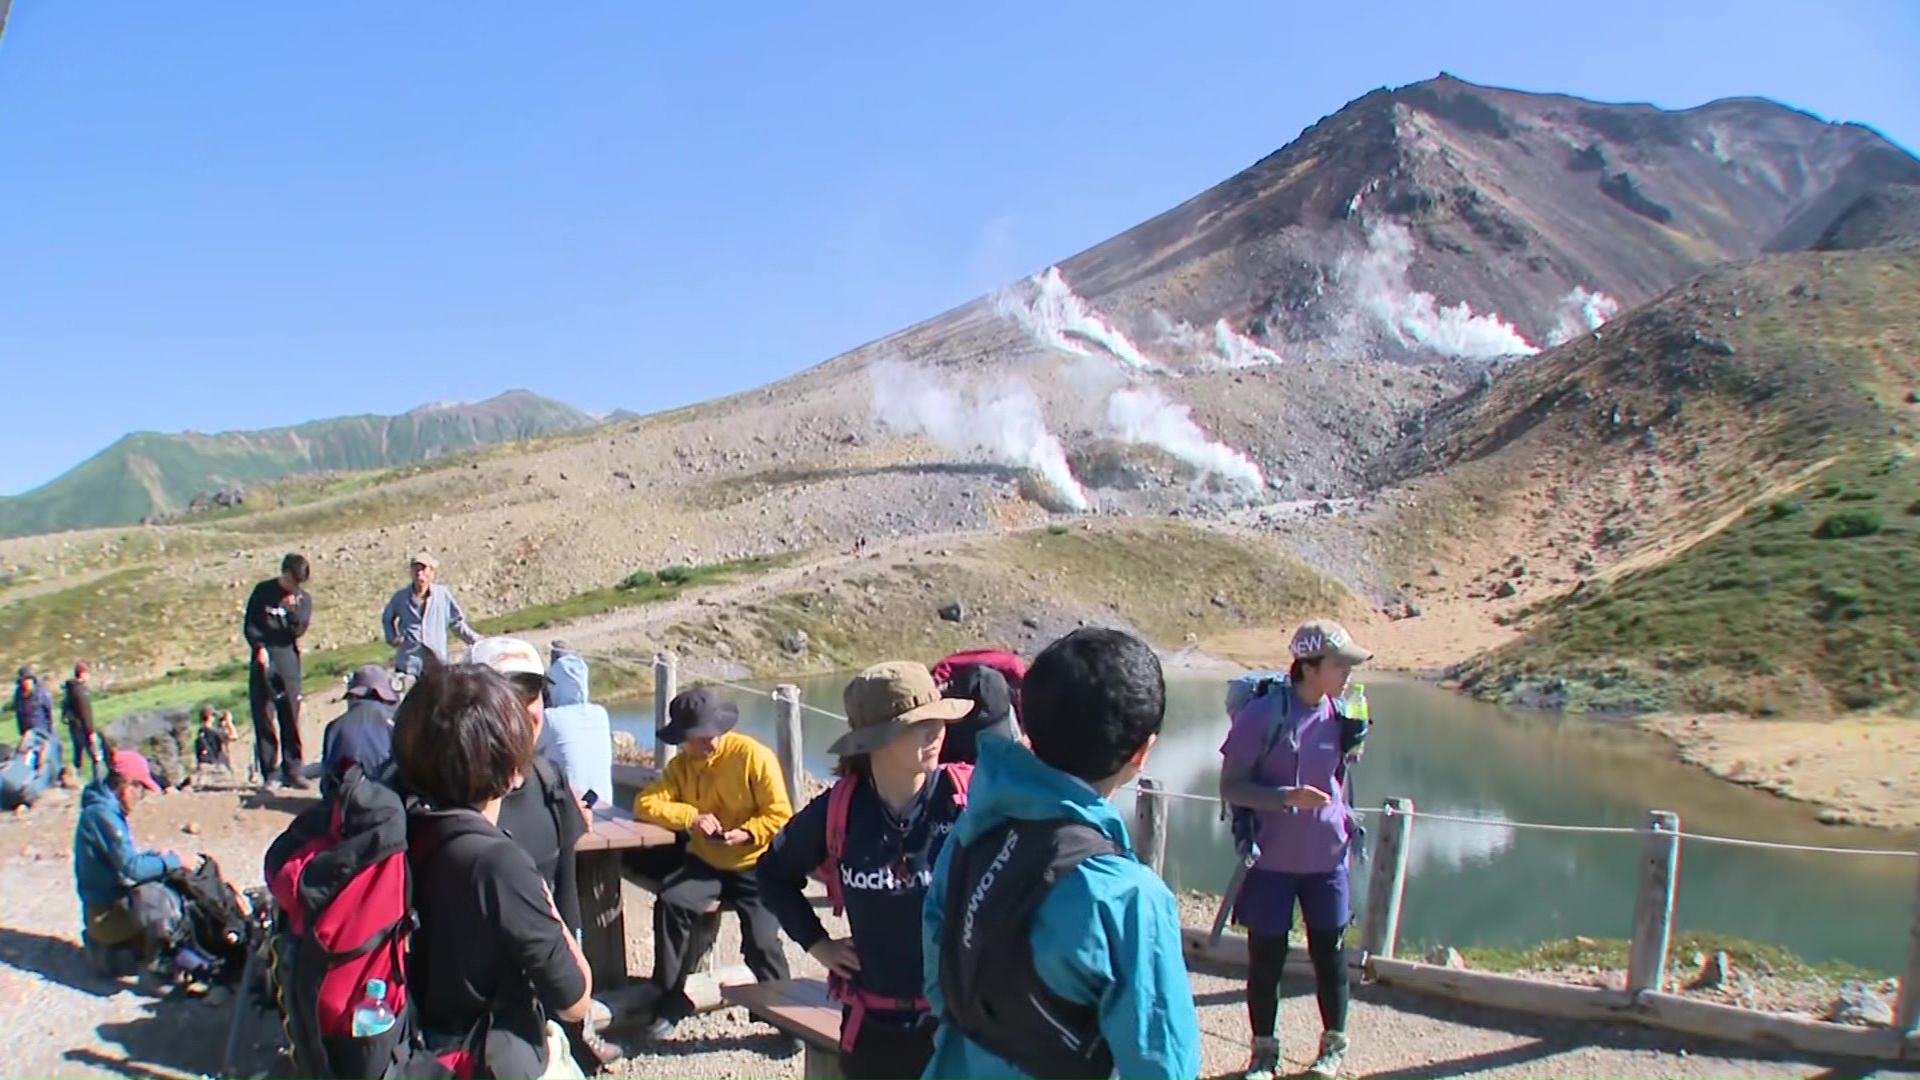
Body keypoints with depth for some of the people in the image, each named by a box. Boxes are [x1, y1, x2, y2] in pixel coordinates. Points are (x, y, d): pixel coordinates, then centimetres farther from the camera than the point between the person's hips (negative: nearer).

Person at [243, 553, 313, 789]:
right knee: (264, 717, -2)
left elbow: (298, 630, -1)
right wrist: (259, 648, -9)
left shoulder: (304, 599, 9)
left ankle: (292, 771, 6)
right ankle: (268, 774, 2)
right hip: (264, 659, -1)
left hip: (288, 660, 1)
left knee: (291, 718, 0)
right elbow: (249, 624, 4)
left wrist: (292, 610, -18)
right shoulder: (263, 591, 5)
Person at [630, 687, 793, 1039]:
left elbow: (781, 815, -11)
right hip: (705, 862, 4)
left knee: (760, 942, -20)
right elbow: (646, 803, -8)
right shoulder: (681, 765, 4)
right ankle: (670, 1000, -8)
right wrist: (692, 817, -23)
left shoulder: (754, 756, -11)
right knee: (670, 901, -23)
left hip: (754, 865, -4)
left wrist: (746, 834, -28)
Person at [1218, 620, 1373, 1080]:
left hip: (1326, 856, 3)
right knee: (1266, 957, 6)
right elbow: (1230, 787, -14)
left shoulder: (1340, 714, -2)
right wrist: (1288, 796, -25)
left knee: (1329, 952, 11)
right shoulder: (1261, 714, -15)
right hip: (1271, 859, -3)